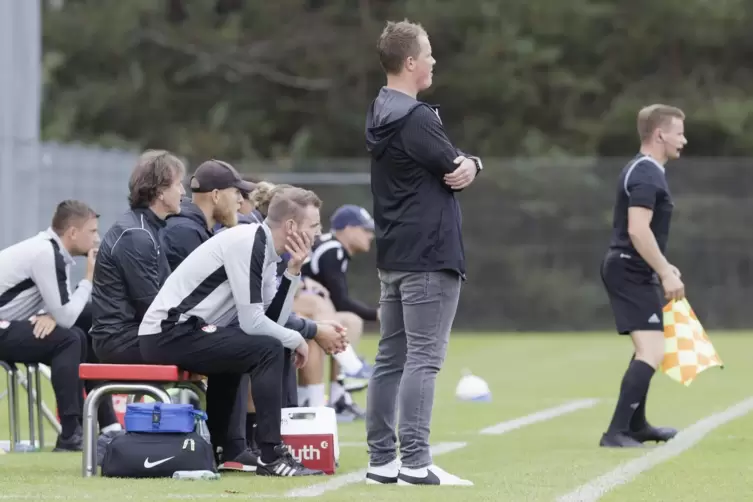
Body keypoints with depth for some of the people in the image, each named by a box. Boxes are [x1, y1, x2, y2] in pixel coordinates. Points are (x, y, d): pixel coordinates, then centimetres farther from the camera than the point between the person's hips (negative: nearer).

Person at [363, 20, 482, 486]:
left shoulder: (381, 114, 15)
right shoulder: (416, 119, -15)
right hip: (430, 255, -10)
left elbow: (455, 167, 13)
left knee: (391, 359, 9)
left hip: (394, 256, 10)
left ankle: (382, 460, 11)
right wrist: (466, 166, 9)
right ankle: (415, 462, -13)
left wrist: (467, 165, -4)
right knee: (424, 358, -10)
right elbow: (455, 169, -11)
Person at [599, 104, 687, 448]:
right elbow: (638, 230, -26)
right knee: (652, 352, -18)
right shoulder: (646, 175, -17)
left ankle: (637, 425, 36)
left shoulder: (643, 170, 17)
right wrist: (666, 273, -24)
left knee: (648, 348, 25)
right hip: (632, 273, -11)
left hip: (626, 269, 11)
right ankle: (617, 432, -24)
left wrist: (663, 266, 28)